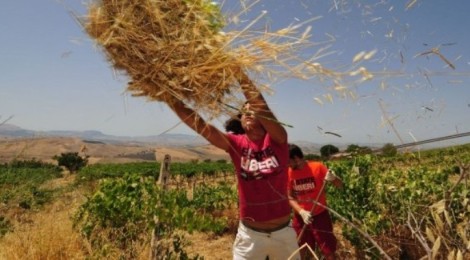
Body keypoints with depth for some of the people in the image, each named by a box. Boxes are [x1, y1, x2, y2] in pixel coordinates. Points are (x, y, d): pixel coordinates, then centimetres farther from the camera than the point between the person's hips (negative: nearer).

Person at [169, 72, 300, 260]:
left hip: (283, 232, 0)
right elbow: (199, 125, -21)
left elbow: (261, 107, -28)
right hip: (249, 234, 0)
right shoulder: (236, 143, -6)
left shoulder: (277, 139, -10)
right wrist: (172, 99, -33)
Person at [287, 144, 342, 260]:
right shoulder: (289, 173, -5)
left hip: (320, 215, -2)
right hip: (300, 217, 3)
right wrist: (301, 212, -20)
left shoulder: (318, 167, -14)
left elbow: (340, 185, -10)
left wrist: (333, 178, -32)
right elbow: (290, 197, -4)